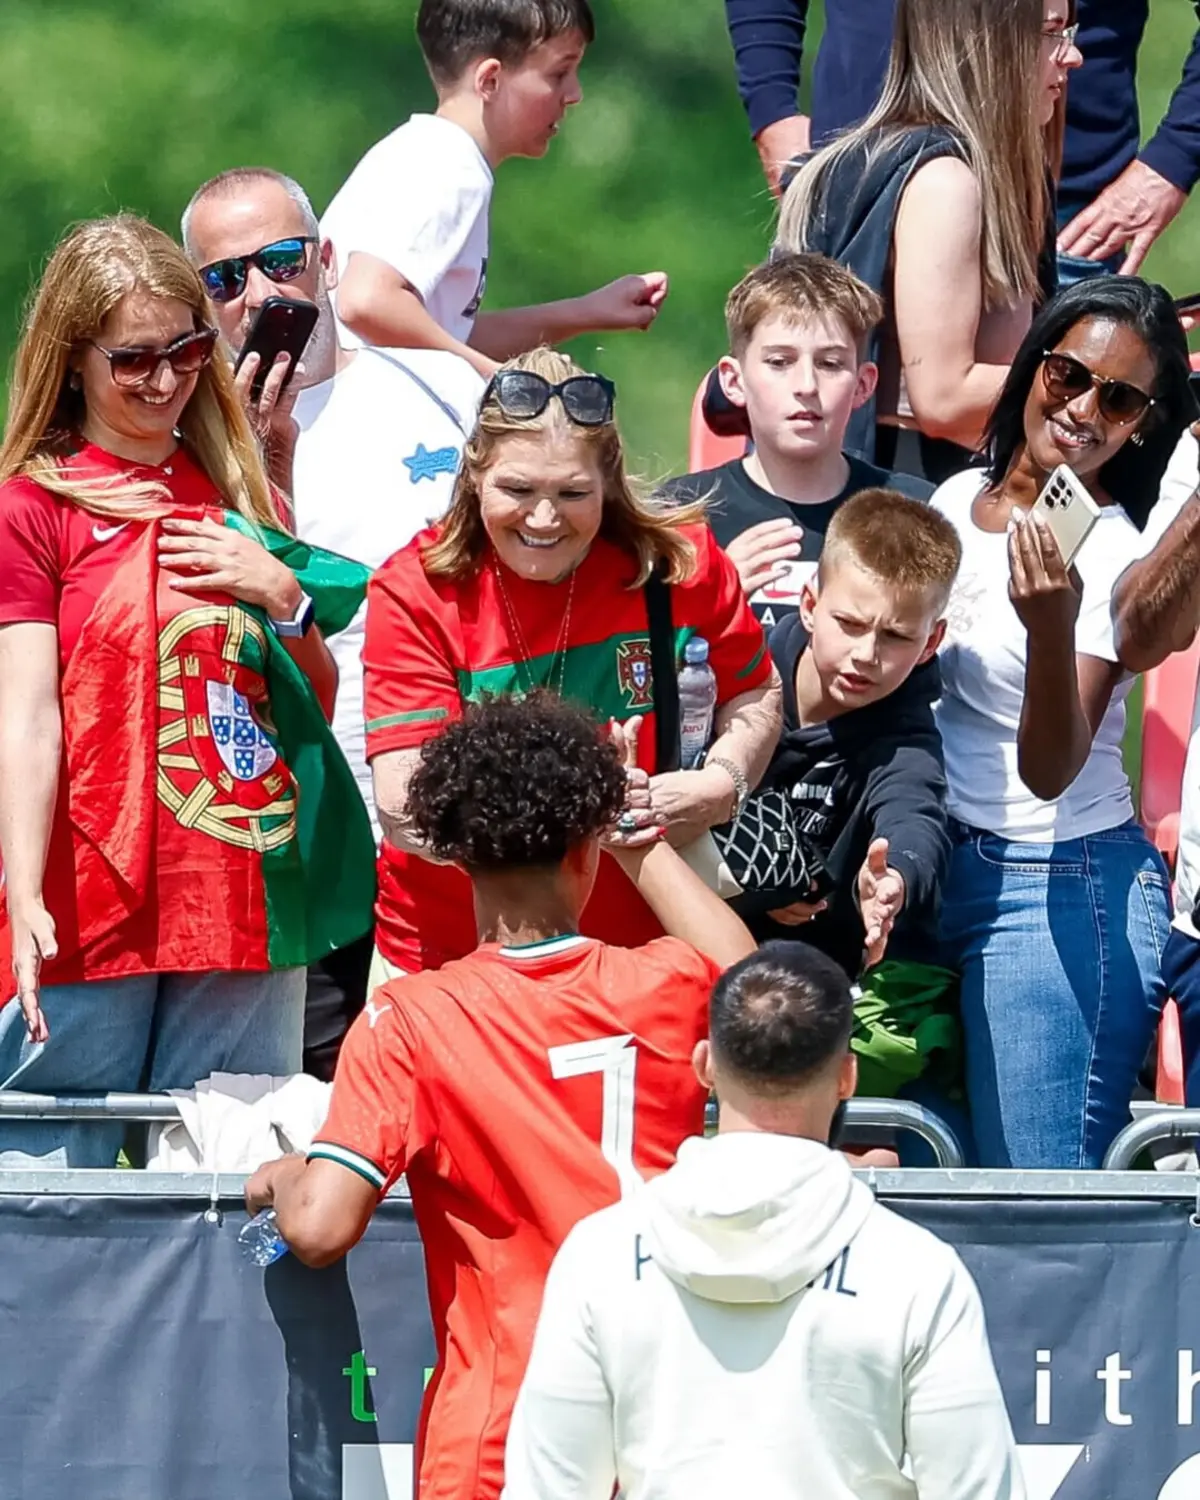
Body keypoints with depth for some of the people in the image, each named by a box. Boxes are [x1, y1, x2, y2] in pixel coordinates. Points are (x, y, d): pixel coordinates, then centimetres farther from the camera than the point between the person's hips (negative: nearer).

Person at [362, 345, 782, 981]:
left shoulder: (678, 563, -9)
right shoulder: (415, 592, -15)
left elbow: (754, 693, 10)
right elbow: (405, 813, -23)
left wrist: (723, 781, -11)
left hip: (631, 945, 1)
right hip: (443, 954, -1)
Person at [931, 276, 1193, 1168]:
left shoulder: (1114, 559, -14)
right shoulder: (958, 501, 7)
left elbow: (1052, 770, -23)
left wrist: (1052, 626, -40)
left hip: (1061, 887, -7)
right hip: (941, 867, 7)